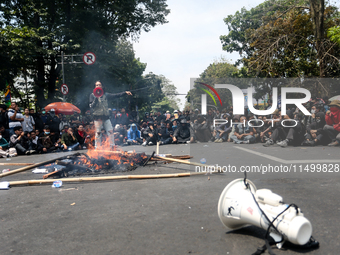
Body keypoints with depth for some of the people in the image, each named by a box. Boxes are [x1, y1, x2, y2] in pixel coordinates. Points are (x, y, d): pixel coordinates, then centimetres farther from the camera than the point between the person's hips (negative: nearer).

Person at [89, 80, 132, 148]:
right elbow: (91, 106, -4)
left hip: (106, 116, 3)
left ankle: (112, 147, 6)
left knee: (110, 131, -2)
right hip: (97, 117, -3)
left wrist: (125, 92, -5)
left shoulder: (106, 95, 12)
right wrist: (96, 98, -16)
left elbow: (115, 95, 4)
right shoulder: (92, 95, 5)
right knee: (98, 133, -1)